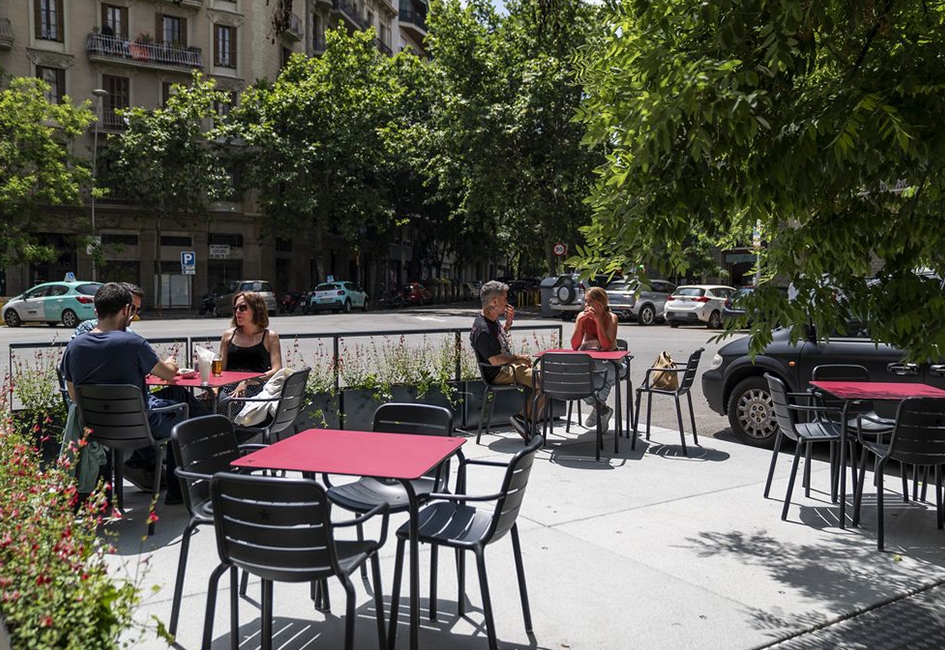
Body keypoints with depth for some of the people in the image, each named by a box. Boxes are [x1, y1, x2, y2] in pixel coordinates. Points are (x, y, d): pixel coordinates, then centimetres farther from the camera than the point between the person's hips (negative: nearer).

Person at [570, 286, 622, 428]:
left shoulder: (611, 318, -12)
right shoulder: (582, 316, -4)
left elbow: (607, 346, -26)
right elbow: (575, 346, -12)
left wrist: (598, 321, -28)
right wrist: (580, 322, -21)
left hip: (610, 361, -3)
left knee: (610, 370, -39)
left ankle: (598, 407, -13)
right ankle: (602, 409, -11)